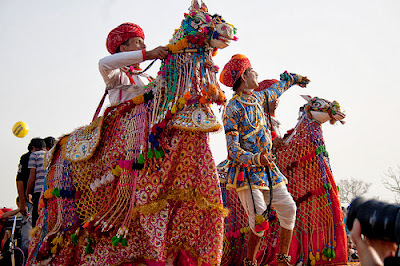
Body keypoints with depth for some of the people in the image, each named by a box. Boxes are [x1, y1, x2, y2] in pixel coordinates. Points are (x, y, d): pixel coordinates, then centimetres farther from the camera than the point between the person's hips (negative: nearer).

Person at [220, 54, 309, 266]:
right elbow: (233, 149, -17)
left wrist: (293, 79, 53)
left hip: (268, 168, 8)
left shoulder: (257, 98, 12)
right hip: (246, 170, -8)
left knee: (288, 208, -1)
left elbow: (275, 90, 38)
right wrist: (254, 158, -35)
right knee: (260, 220, -18)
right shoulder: (233, 108, -11)